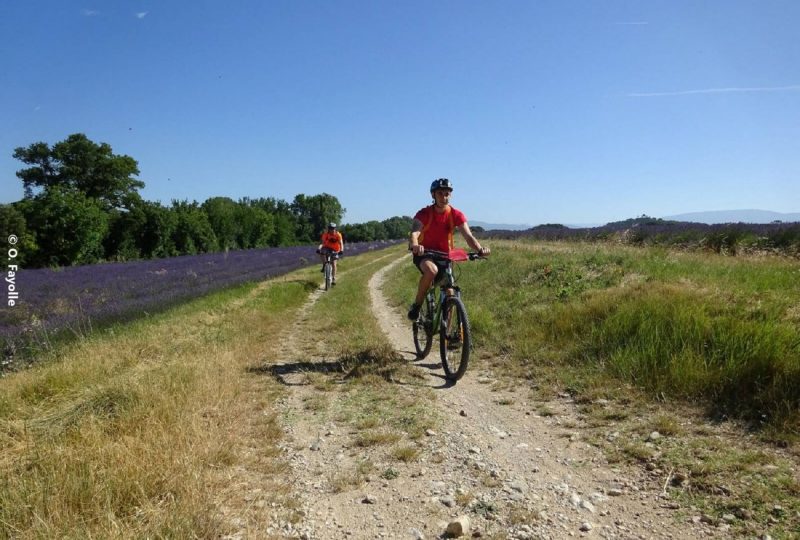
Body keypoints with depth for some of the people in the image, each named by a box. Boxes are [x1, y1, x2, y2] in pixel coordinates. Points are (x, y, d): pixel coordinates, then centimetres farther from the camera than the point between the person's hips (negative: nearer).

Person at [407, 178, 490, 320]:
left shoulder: (456, 215, -10)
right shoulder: (424, 214, -16)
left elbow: (468, 236, -20)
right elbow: (414, 233, -32)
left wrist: (480, 249, -41)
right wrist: (415, 246, -56)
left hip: (444, 256, 3)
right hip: (424, 254, -3)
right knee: (432, 270, -37)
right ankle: (416, 305, -17)